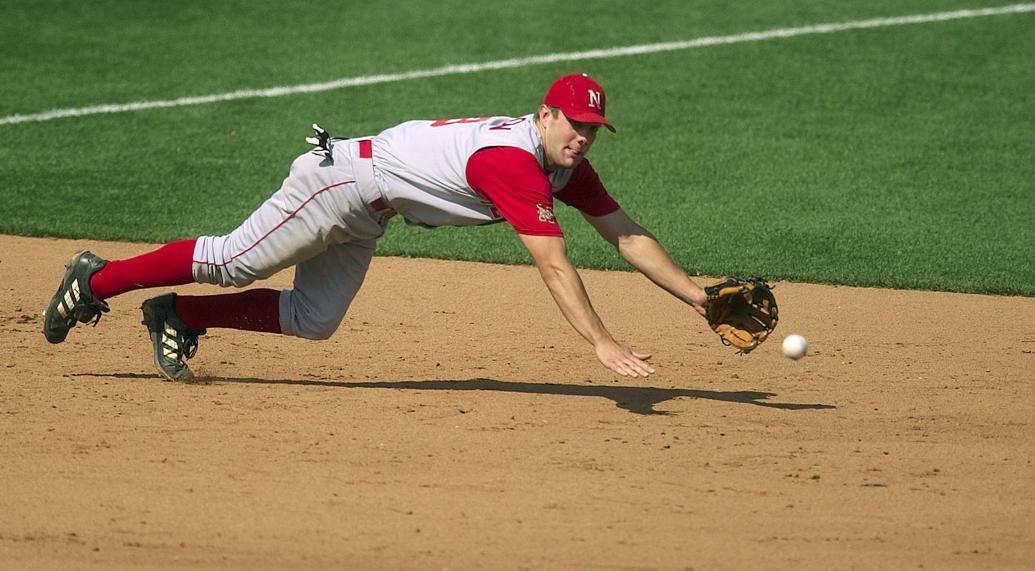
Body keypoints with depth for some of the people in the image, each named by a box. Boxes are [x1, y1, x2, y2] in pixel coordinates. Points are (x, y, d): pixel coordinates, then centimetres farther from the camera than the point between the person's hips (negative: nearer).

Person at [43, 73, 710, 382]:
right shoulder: (516, 162, -29)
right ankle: (97, 281, 6)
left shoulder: (568, 165, 0)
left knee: (311, 321, 8)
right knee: (234, 263, -8)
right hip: (348, 177, -9)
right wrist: (602, 343, -38)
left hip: (364, 218, 9)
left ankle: (177, 316, 18)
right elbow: (554, 264, -35)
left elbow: (627, 235, 3)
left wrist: (699, 297, -4)